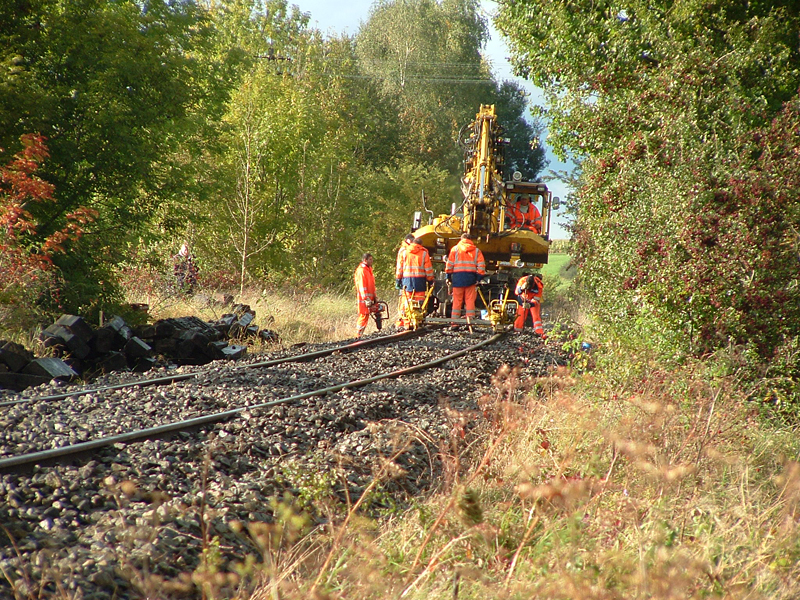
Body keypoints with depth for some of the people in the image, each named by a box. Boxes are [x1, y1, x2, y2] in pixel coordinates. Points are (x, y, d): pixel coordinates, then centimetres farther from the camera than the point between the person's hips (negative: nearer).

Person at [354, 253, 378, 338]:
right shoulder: (361, 270, -13)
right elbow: (362, 286, -18)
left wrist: (375, 297, 21)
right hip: (364, 298, -10)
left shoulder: (368, 269, 19)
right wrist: (366, 299, -22)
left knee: (365, 316, 8)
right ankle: (358, 335, -6)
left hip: (369, 298, 10)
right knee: (364, 315, -9)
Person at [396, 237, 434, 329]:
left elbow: (400, 267, 9)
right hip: (419, 280, -2)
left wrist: (398, 280, 14)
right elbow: (428, 269, 1)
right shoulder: (424, 253, 3)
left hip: (406, 279, 2)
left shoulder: (404, 252, 9)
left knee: (406, 303, 4)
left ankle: (406, 324, 1)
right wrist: (430, 280, 8)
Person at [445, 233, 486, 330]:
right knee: (470, 300, 3)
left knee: (457, 300, 2)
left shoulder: (455, 249, 7)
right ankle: (470, 321, -2)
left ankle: (454, 322, 1)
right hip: (471, 277, 1)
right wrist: (479, 278, 4)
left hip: (458, 276, -1)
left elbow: (449, 264, 2)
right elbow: (481, 265, 3)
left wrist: (448, 276, 6)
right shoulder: (476, 250, 10)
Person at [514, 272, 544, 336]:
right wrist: (522, 288, -49)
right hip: (523, 300, 2)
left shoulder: (539, 286, -30)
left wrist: (529, 304, -40)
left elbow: (536, 299, -25)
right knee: (520, 316, -2)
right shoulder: (522, 280, -26)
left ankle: (541, 333, -19)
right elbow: (516, 292, -29)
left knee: (536, 316, -15)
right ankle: (516, 331, 11)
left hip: (533, 301, -2)